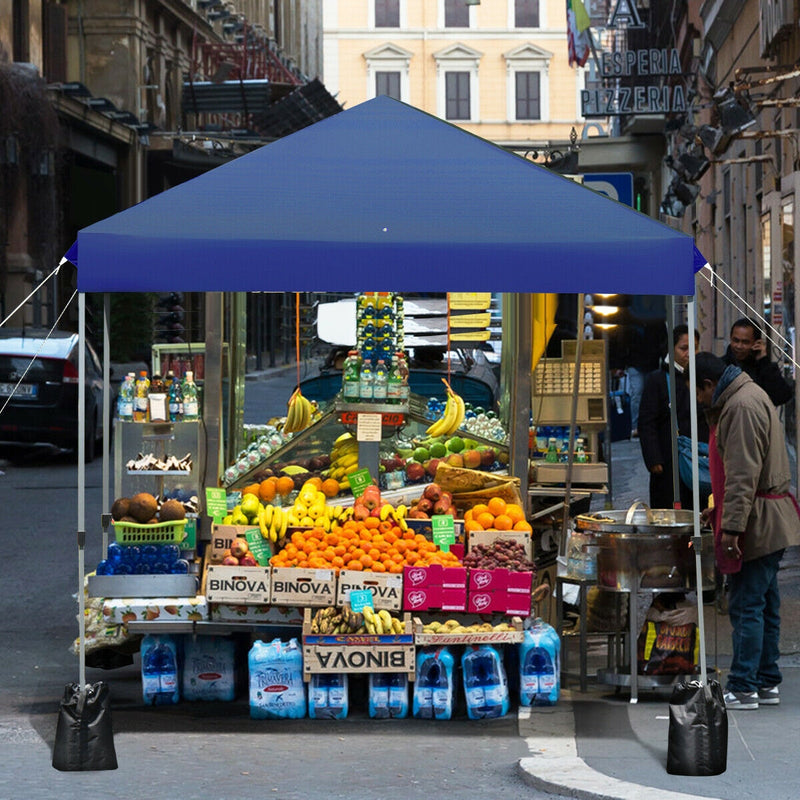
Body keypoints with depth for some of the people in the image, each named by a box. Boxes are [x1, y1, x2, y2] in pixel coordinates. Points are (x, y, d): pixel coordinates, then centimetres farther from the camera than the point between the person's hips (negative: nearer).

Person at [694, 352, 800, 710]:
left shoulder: (742, 406, -17)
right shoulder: (747, 396, 16)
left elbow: (743, 475, -23)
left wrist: (732, 526, -25)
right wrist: (719, 509, 27)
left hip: (758, 525, -11)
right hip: (769, 526, 11)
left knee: (746, 606, -7)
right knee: (766, 605, 13)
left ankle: (743, 689, -4)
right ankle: (767, 684, 19)